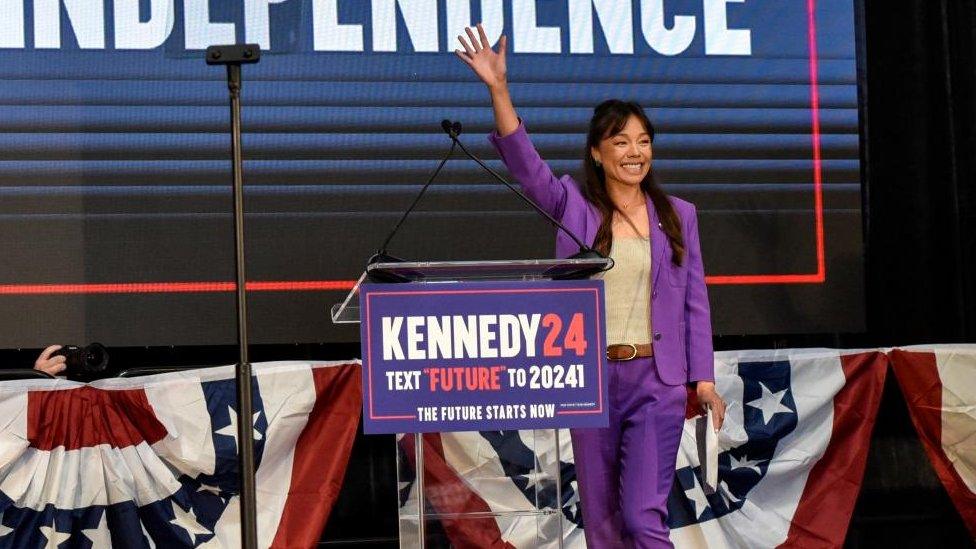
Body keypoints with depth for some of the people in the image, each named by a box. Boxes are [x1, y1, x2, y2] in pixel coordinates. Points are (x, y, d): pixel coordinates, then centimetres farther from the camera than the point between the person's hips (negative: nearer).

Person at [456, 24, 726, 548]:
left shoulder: (678, 215, 7)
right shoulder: (574, 206, 4)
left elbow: (694, 301, 8)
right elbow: (524, 162, -11)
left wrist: (703, 379, 1)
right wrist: (498, 90, -24)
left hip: (656, 382, -1)